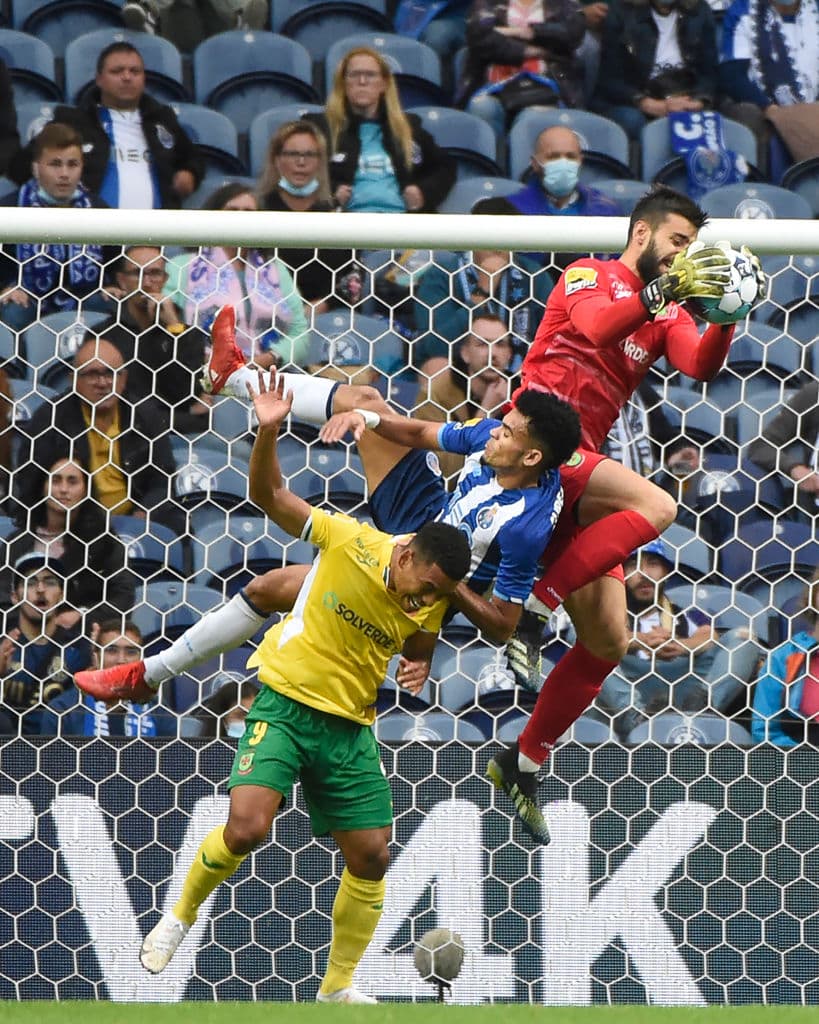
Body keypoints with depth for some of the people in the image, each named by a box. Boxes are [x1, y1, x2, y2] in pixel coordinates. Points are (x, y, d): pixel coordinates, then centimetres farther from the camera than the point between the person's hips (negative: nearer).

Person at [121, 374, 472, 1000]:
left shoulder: (431, 605, -1)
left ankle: (339, 985, 18)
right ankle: (182, 916, 6)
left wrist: (419, 668, -5)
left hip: (350, 729, 4)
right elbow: (270, 495, -6)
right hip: (286, 705, -4)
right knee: (247, 828, -22)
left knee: (371, 856, 1)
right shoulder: (350, 541, -12)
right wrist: (269, 431, -23)